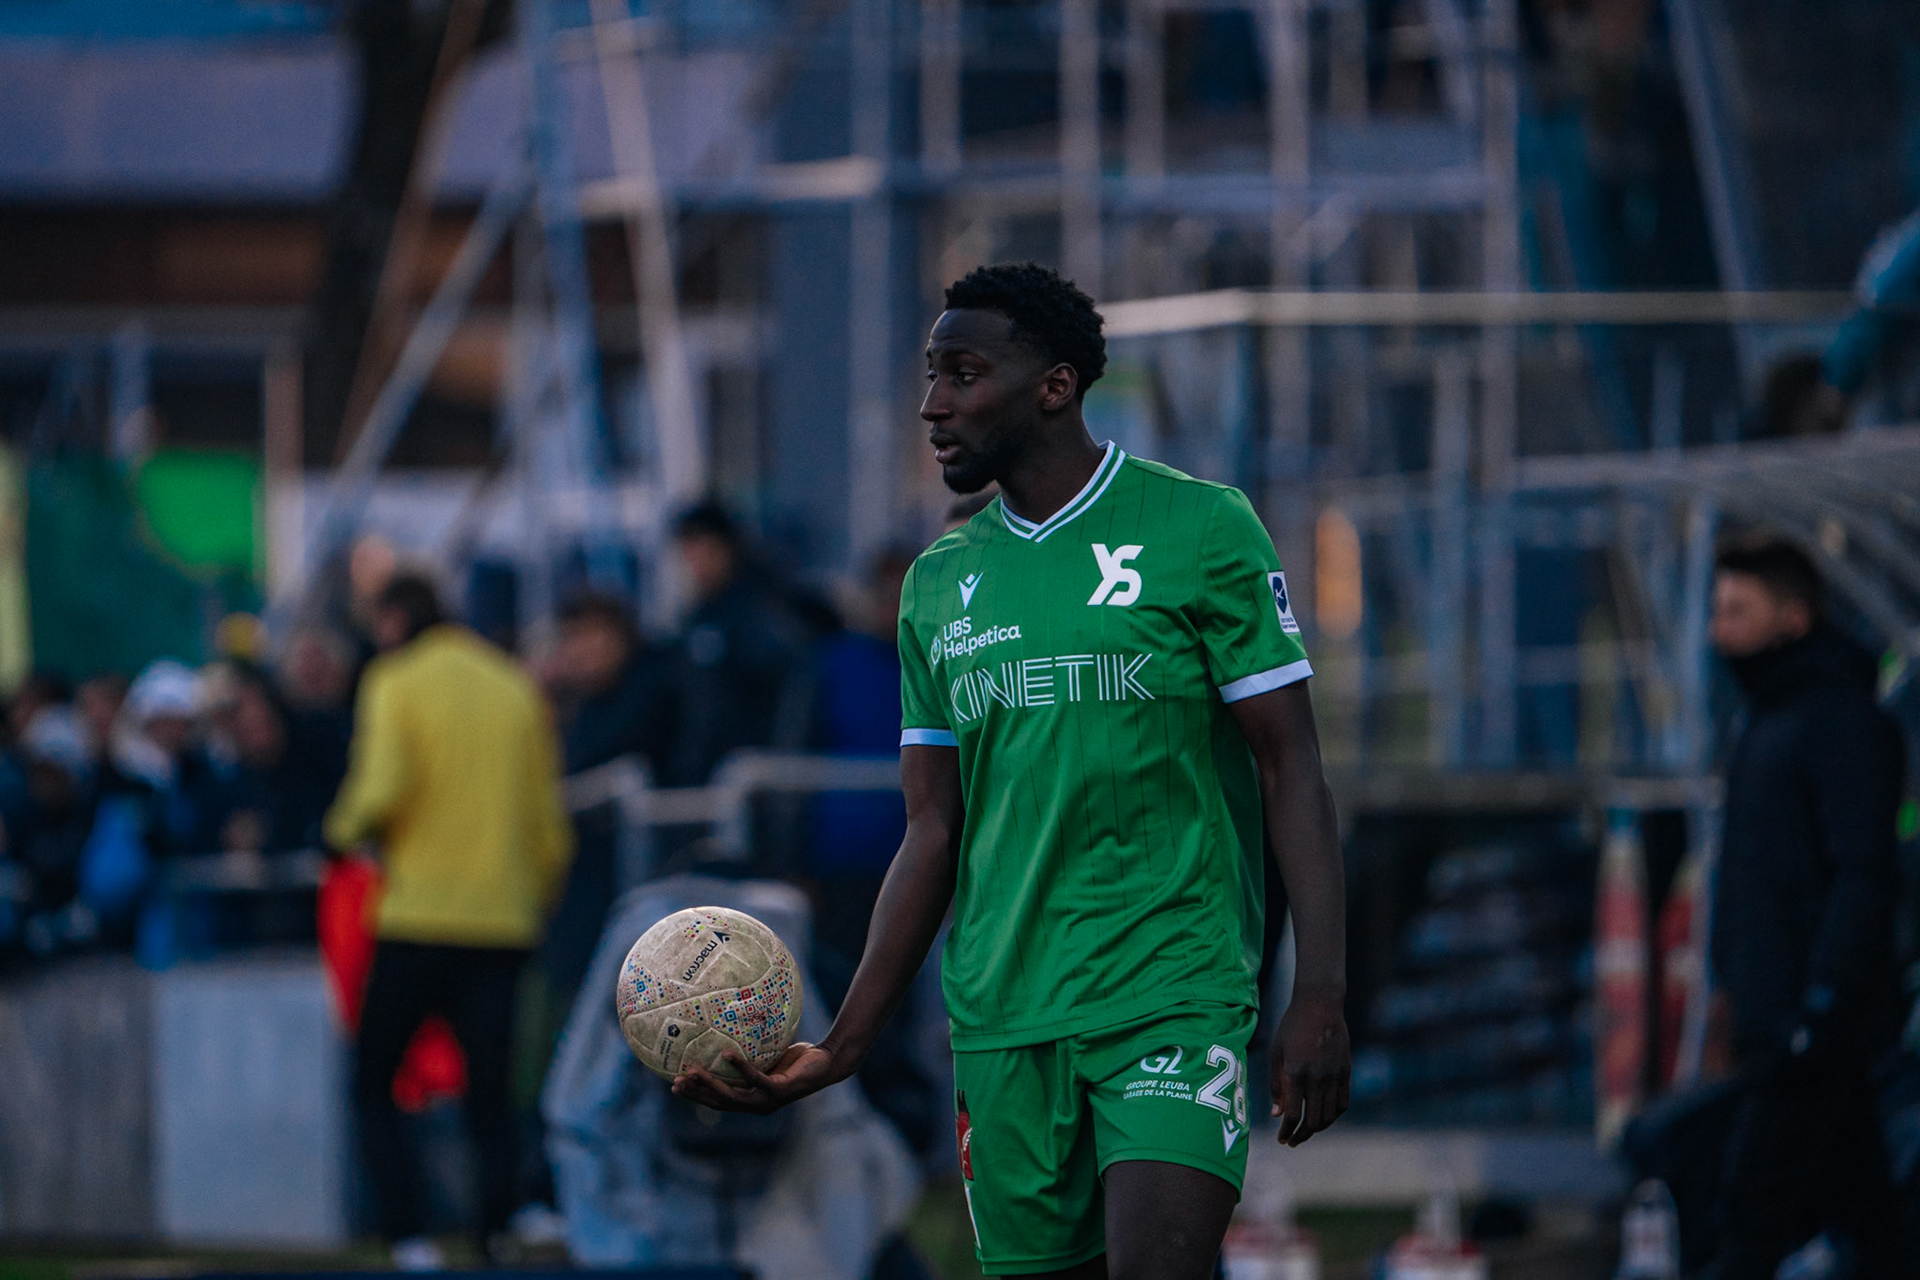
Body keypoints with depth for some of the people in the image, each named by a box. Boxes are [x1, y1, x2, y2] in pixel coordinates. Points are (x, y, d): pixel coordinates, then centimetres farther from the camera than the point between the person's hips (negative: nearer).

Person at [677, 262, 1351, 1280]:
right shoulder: (939, 584, 14)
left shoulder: (1200, 529, 0)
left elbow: (1290, 769, -2)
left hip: (1174, 994, -5)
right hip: (1001, 1021, 5)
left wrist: (1321, 995, -11)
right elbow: (933, 837, 15)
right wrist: (844, 1045, 7)